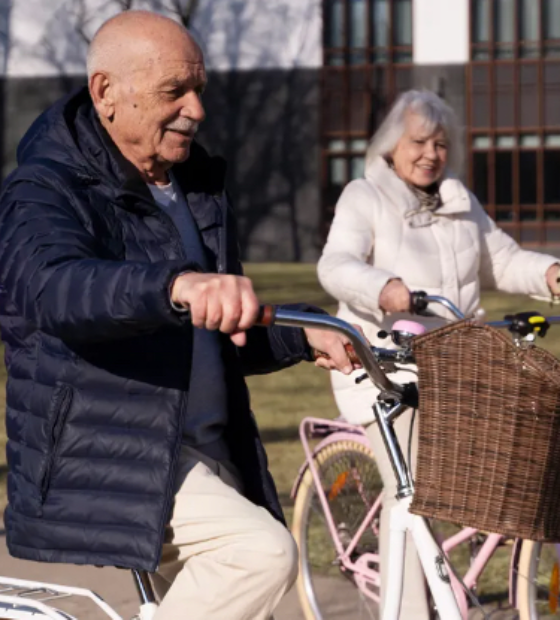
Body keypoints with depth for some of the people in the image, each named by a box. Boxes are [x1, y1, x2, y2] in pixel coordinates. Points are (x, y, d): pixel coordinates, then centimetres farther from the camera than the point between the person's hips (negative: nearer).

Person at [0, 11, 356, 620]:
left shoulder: (199, 190, 15)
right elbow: (51, 287, -37)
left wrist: (304, 338, 6)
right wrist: (176, 287, -54)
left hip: (202, 461, 9)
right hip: (101, 464, -9)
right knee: (263, 552, -29)